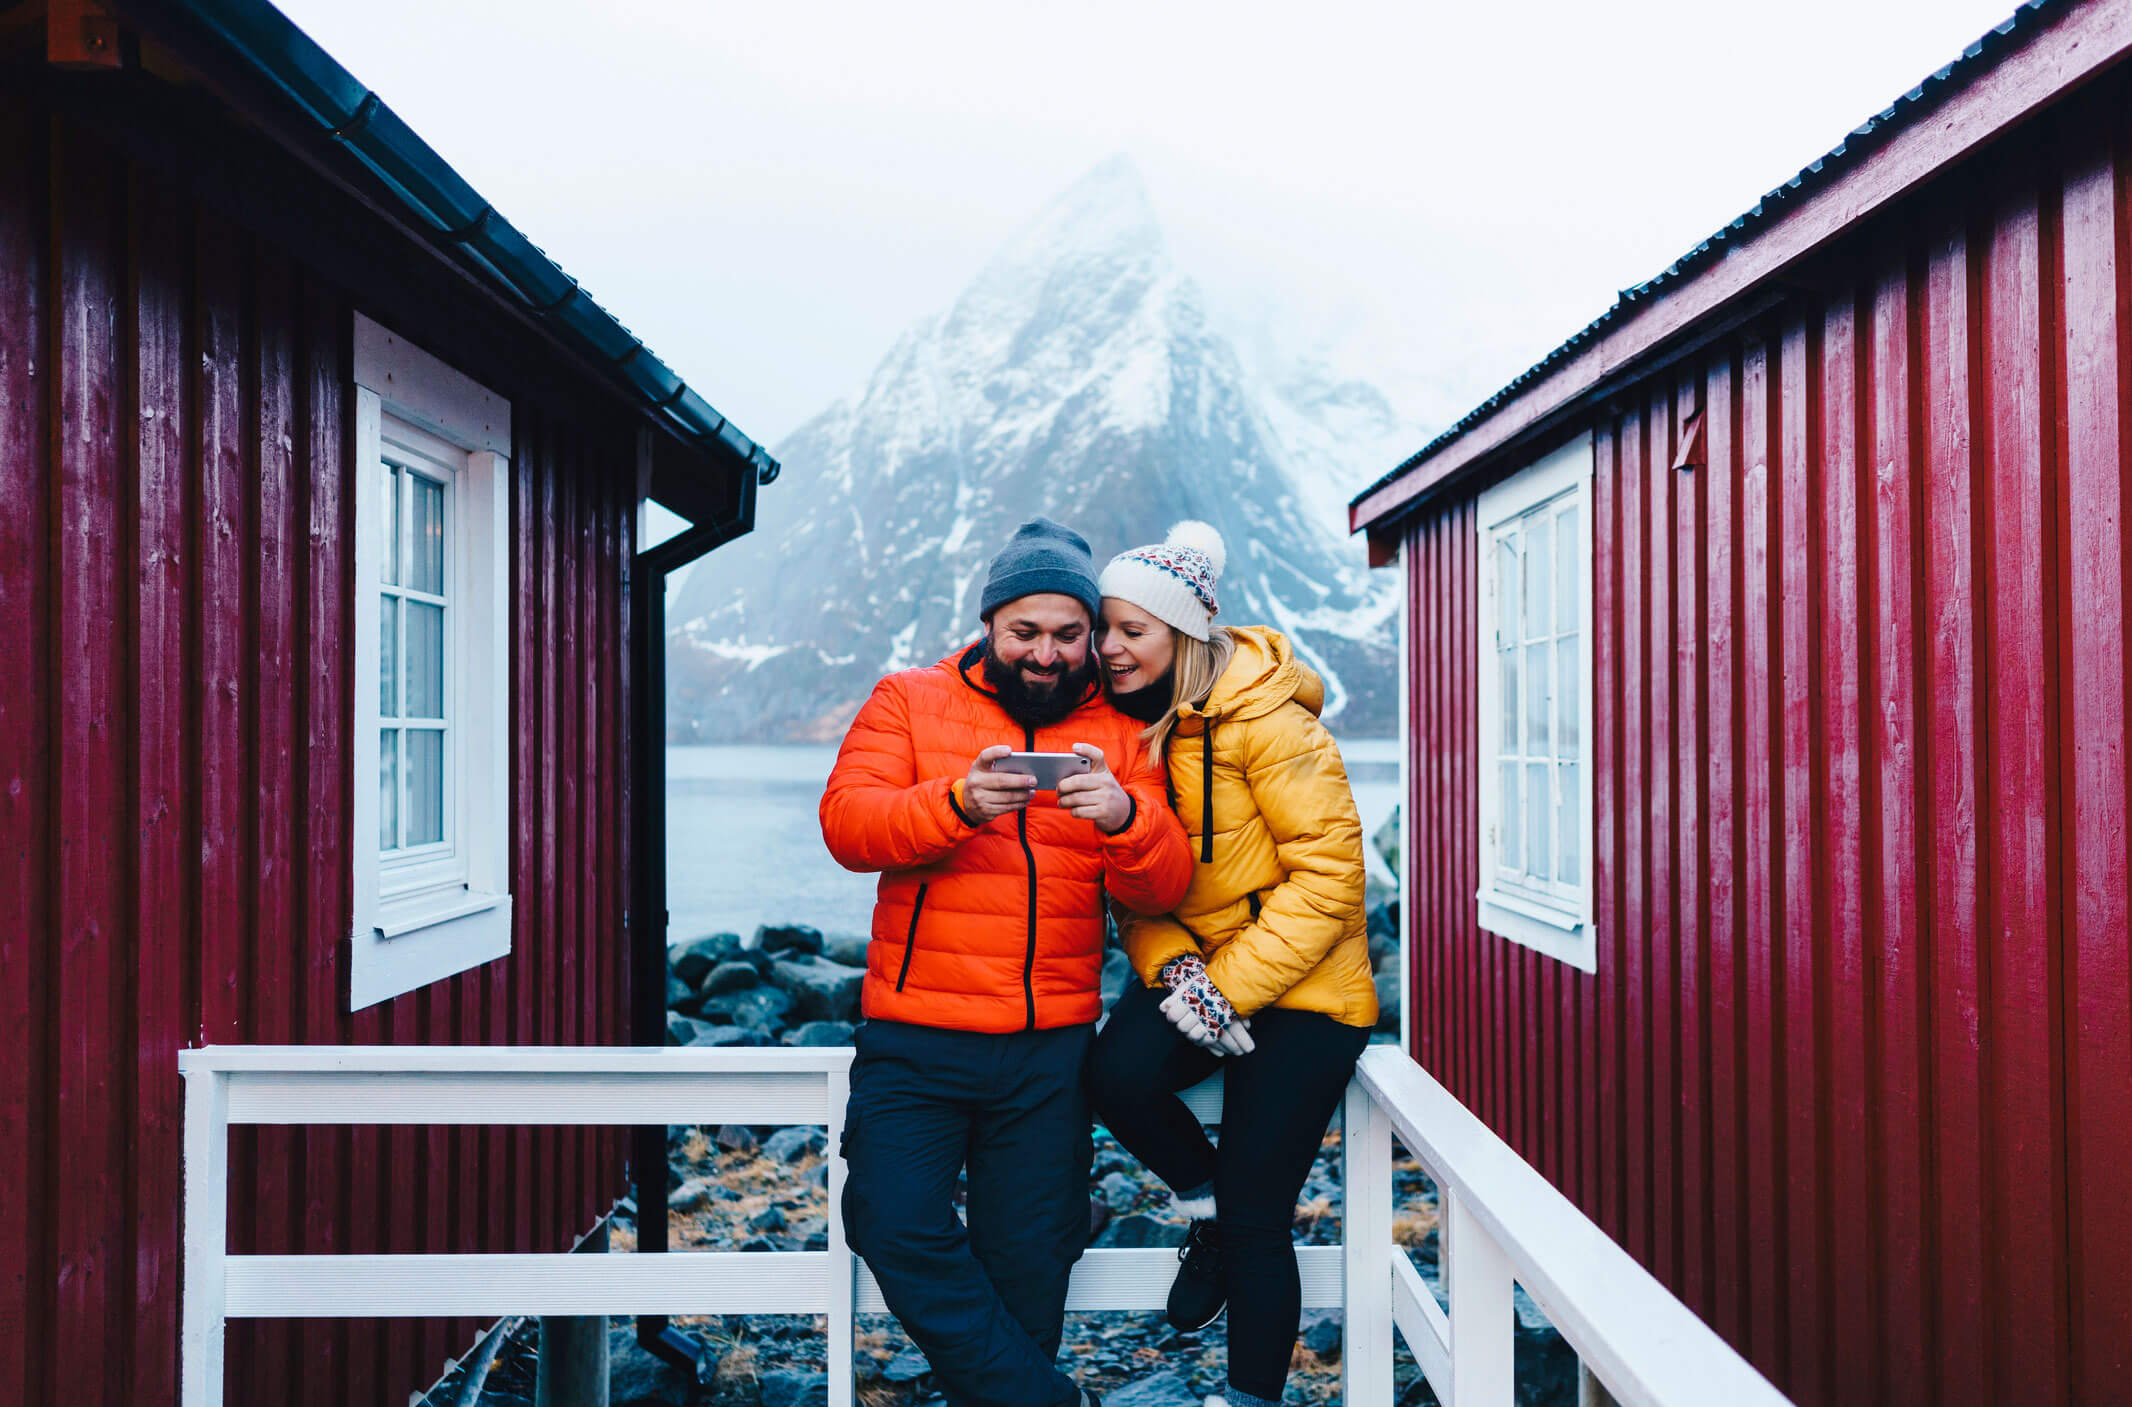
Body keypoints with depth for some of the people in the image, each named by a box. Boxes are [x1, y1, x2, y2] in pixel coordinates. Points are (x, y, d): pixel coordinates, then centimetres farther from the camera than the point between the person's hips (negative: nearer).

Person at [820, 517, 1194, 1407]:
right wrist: (957, 803, -28)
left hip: (1049, 1051, 1)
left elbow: (1161, 890, -1)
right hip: (914, 1040, -1)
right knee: (899, 1231, -12)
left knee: (1026, 1265, 6)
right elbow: (846, 823, -10)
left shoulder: (1118, 736, 8)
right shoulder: (909, 701, 5)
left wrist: (1125, 818, -24)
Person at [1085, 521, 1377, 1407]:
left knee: (1255, 1224, -3)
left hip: (1300, 989, -5)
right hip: (1193, 967, 5)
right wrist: (1170, 962, -12)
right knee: (1118, 1073, -26)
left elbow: (1330, 866, -18)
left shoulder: (1264, 718, -17)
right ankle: (1204, 1200, 5)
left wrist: (1236, 984, -21)